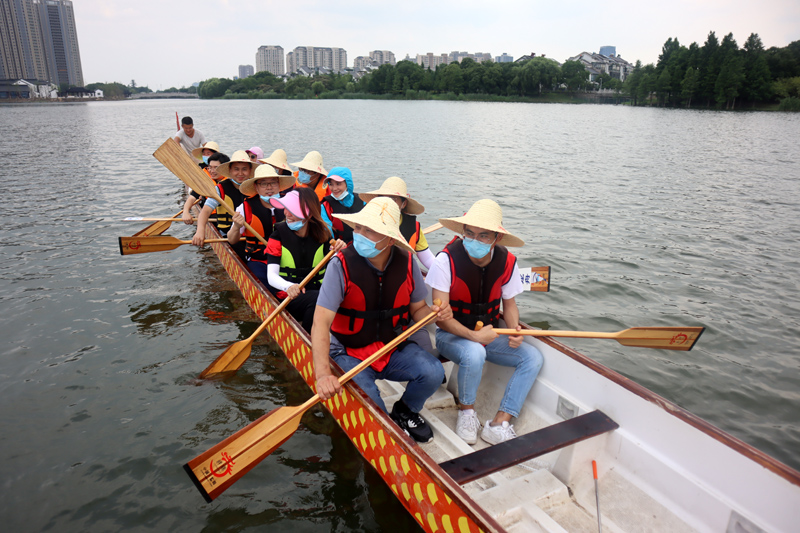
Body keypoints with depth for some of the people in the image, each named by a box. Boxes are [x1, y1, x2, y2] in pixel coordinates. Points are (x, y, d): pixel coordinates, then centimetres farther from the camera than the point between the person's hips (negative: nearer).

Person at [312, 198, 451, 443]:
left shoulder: (406, 261, -8)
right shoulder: (342, 264, -20)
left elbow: (417, 308, 5)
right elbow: (321, 322, -27)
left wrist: (433, 313, -20)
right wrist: (323, 374, -39)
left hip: (395, 348, 3)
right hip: (350, 353, -3)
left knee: (433, 373, -21)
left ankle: (405, 411, 13)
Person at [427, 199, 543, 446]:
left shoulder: (506, 262, -8)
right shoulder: (447, 259, -21)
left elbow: (509, 304, 7)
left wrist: (514, 329, -13)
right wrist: (474, 336, -29)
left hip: (488, 334, 5)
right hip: (451, 335, -5)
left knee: (533, 358, -13)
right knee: (474, 354, -36)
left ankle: (499, 425, -10)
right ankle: (466, 410, -6)